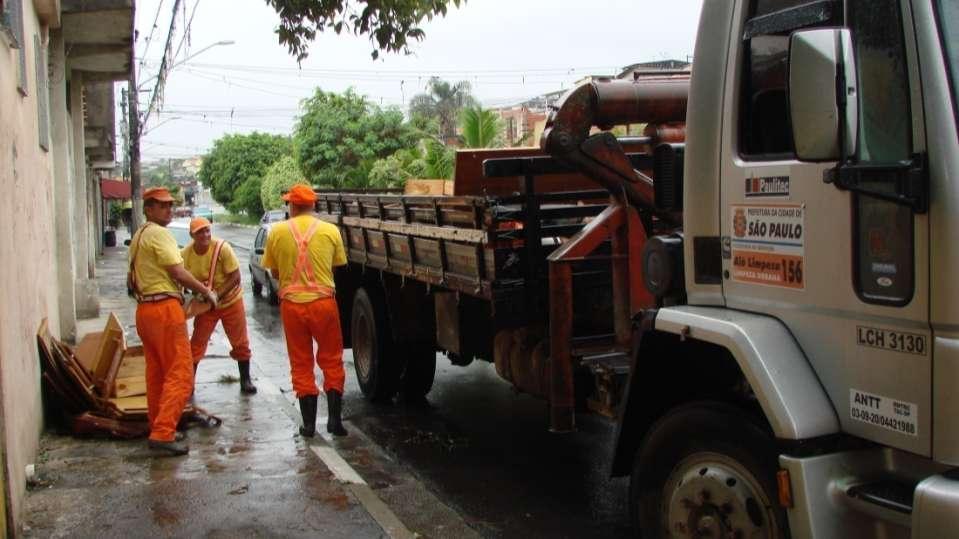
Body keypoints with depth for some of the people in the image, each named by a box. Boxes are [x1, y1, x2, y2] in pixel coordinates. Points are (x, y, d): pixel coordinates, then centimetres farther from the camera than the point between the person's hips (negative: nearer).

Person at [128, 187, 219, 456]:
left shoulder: (138, 237, 20)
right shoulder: (159, 234, -11)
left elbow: (132, 280, 25)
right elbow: (178, 272, -16)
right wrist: (207, 292, -6)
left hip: (144, 309, 10)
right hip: (165, 308, -10)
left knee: (156, 373, 15)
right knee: (180, 374, -9)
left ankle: (158, 428, 22)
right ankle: (163, 433, -13)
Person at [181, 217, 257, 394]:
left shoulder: (222, 248, -22)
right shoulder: (185, 254, -15)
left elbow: (235, 277, -20)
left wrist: (218, 294, -28)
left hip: (231, 301, -1)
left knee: (240, 344, 8)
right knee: (196, 344, 2)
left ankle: (245, 380, 23)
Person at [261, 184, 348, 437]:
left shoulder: (277, 232, -2)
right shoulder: (330, 231, -4)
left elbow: (274, 273, 6)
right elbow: (336, 267, 5)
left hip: (292, 304, 1)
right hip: (323, 302, 0)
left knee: (301, 364, 11)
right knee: (332, 361, 14)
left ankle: (309, 423, 14)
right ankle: (334, 419, 11)